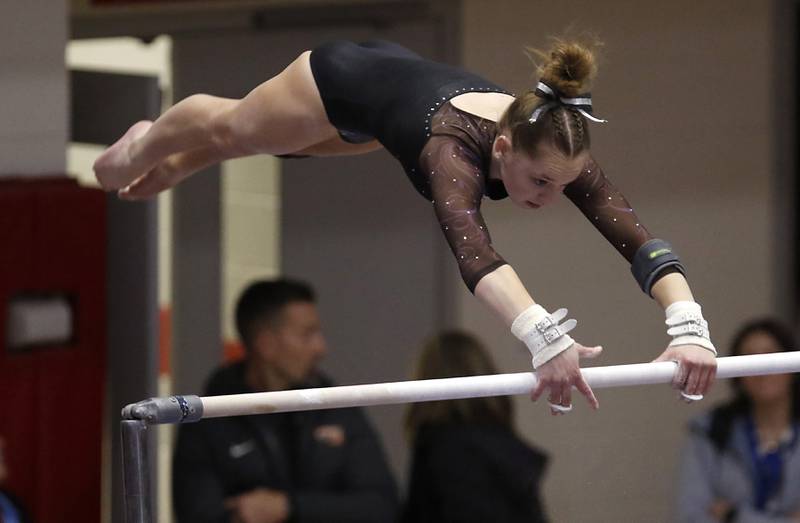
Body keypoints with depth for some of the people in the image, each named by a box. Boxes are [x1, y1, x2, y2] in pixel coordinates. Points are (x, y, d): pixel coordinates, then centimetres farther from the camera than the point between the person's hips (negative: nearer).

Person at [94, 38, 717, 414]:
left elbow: (639, 239, -49)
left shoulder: (560, 149, -39)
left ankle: (166, 170, 67)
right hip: (348, 78, -5)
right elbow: (472, 250, -70)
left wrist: (689, 328, -65)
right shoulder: (456, 147, -52)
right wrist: (545, 336, -86)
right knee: (231, 128, 27)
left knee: (276, 144, 35)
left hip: (405, 75, 5)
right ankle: (142, 148, 62)